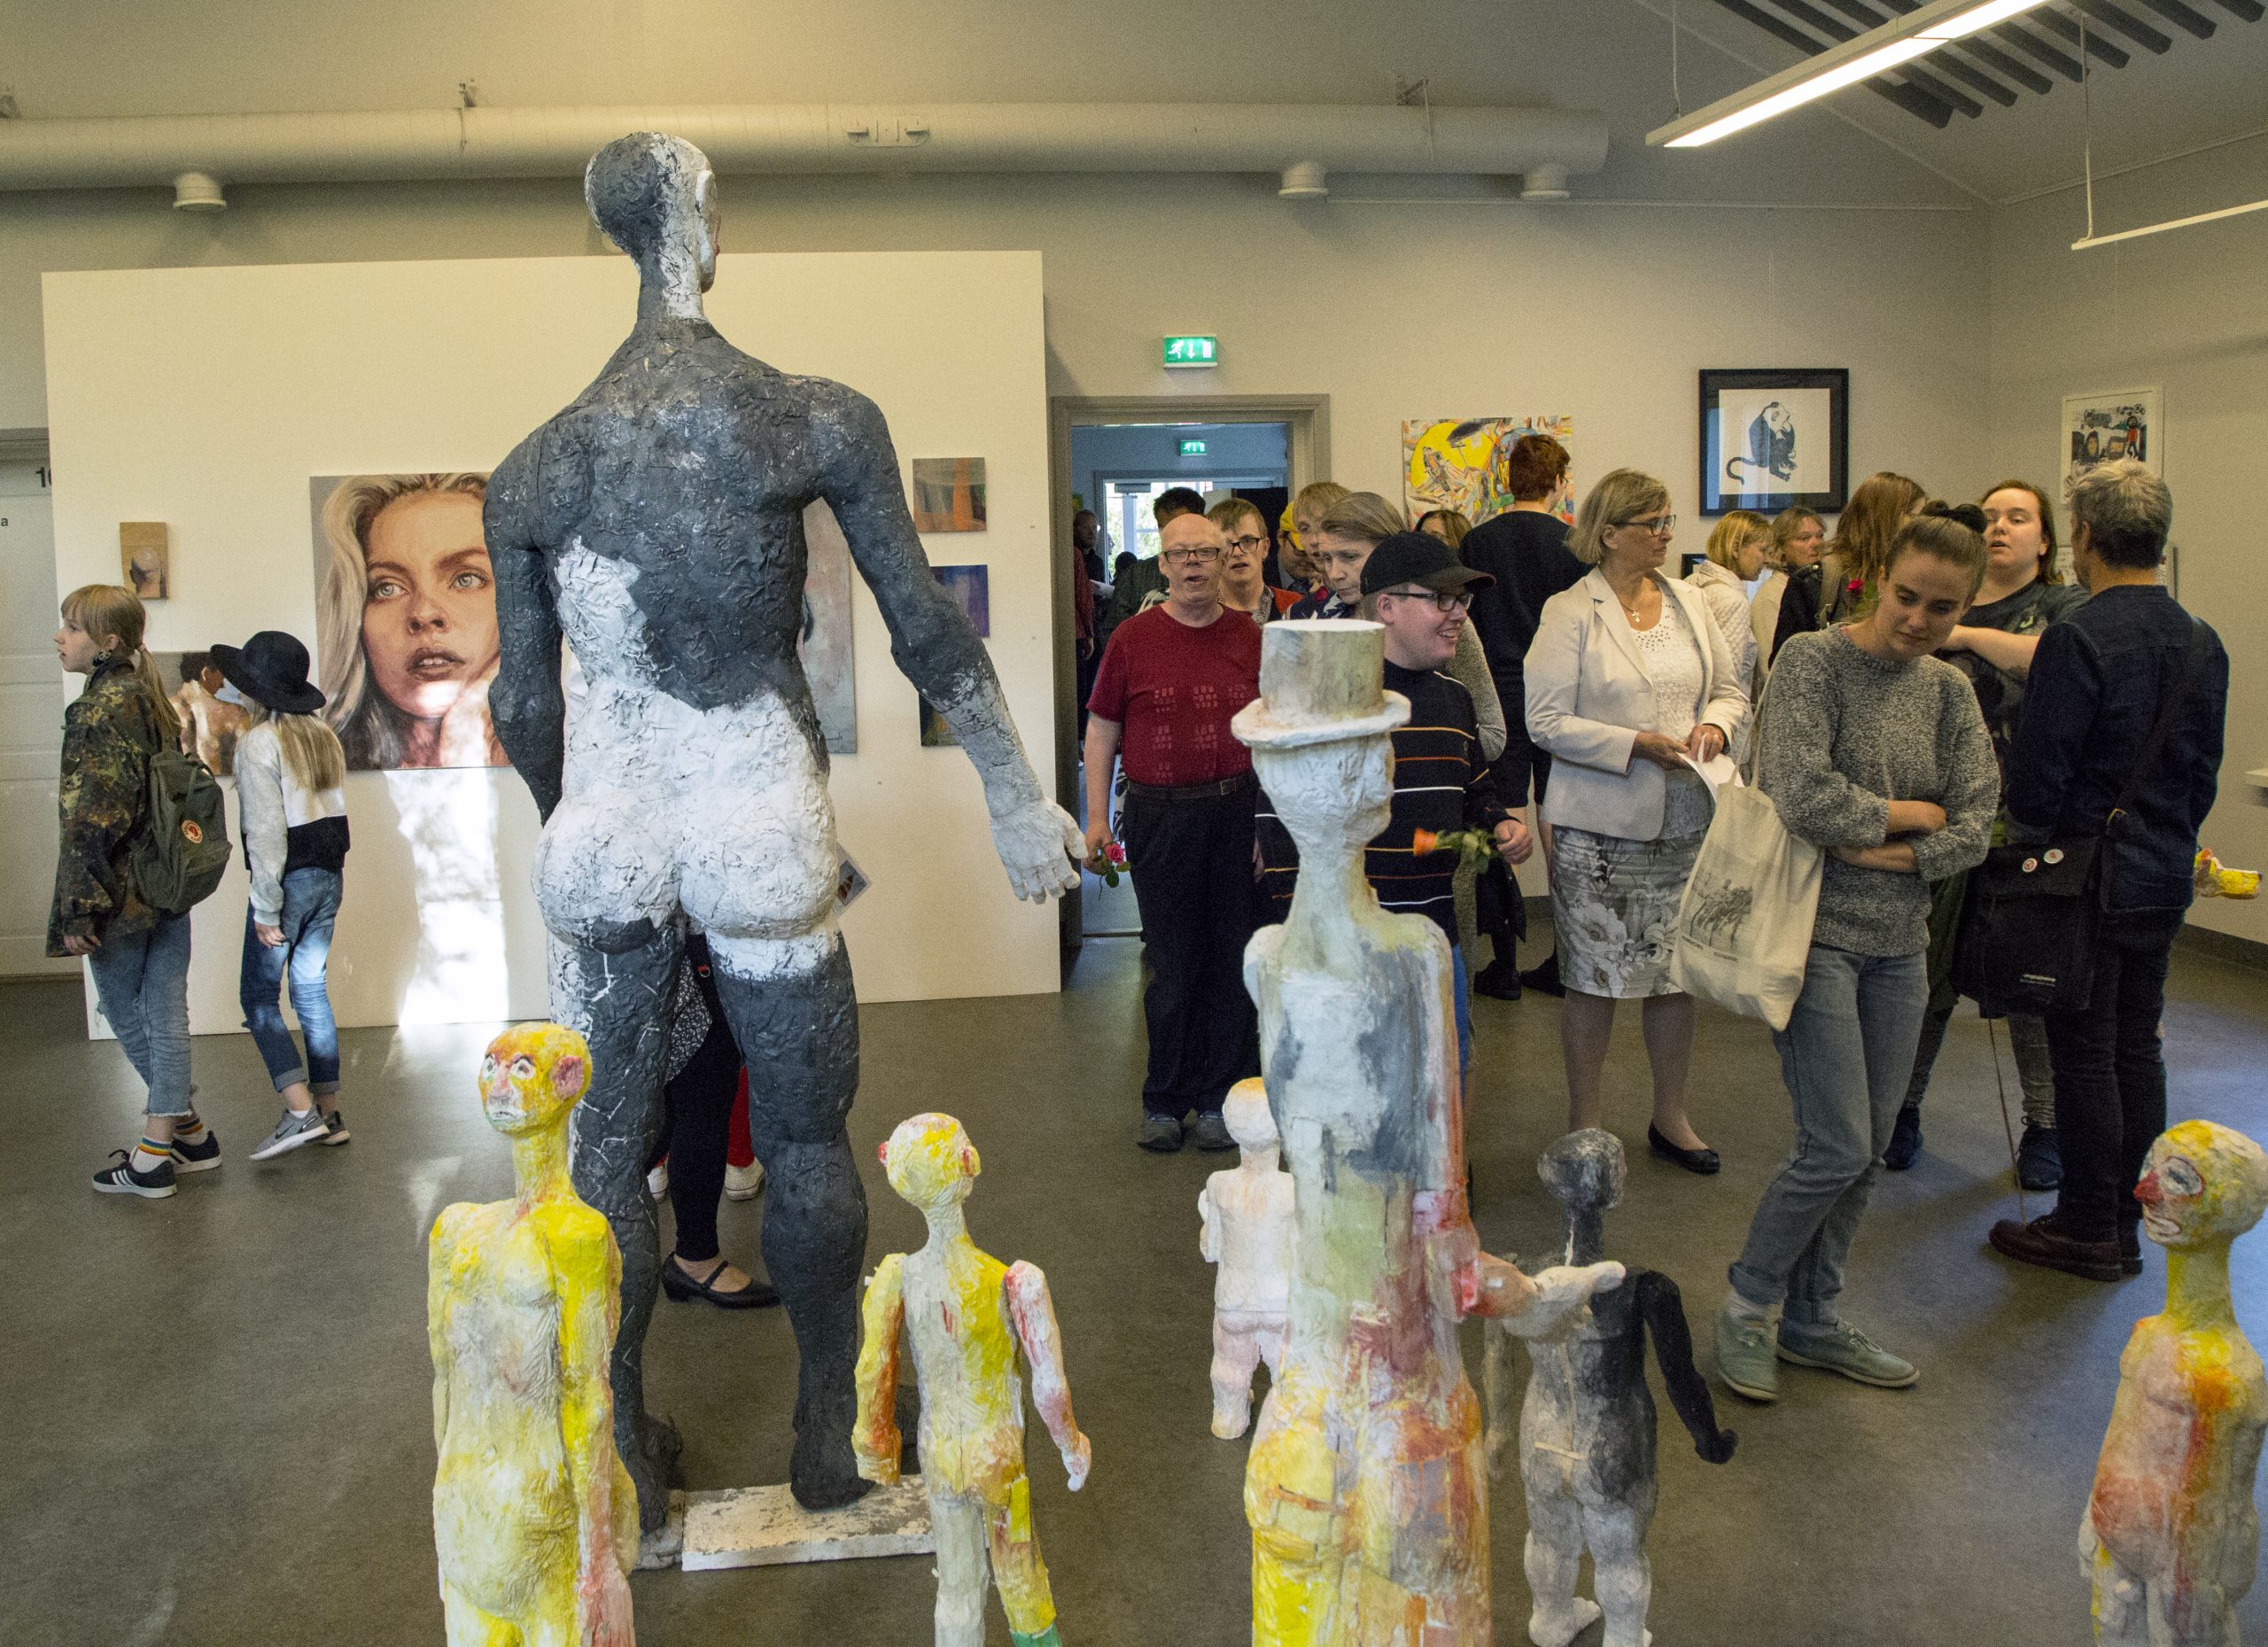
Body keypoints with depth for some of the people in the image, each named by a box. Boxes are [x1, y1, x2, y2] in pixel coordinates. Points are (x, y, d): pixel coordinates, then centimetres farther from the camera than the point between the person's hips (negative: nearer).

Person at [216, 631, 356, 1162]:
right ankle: (329, 1113, 14)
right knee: (311, 989, 13)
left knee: (258, 996, 1)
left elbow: (265, 832, -17)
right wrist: (331, 872, 15)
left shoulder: (258, 743, -14)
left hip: (290, 879, -7)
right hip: (329, 876, 7)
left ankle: (301, 1112, -9)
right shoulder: (322, 736, 8)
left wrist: (266, 908, -14)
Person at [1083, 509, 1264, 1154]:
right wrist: (1097, 816, -1)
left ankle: (1220, 1099, 19)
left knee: (1232, 960, 6)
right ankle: (1164, 1101, 19)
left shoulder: (1250, 637, 5)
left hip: (1237, 811, 1)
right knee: (1172, 963, 6)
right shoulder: (1133, 637, 2)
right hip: (1158, 816, -1)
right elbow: (1102, 729, 5)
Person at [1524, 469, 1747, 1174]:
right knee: (1593, 978, 2)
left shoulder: (1689, 602, 10)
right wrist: (1636, 745, -17)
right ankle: (1585, 1126, 17)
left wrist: (1715, 724, -6)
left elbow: (1730, 689, 16)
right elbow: (1546, 721, -11)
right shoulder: (1570, 612, -6)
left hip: (1683, 819, 5)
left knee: (1680, 969, 11)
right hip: (1599, 823, -5)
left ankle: (1670, 1117, 27)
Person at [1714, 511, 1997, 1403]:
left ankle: (1812, 1319, 26)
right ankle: (1748, 1306, 13)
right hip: (1815, 932, -6)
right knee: (1837, 1148, -8)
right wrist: (1905, 814, -7)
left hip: (1899, 943, 6)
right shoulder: (1812, 661, -9)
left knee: (1867, 1148, 11)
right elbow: (1801, 796, -21)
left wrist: (1884, 854, -13)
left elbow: (1976, 826, 2)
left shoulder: (1949, 691, 8)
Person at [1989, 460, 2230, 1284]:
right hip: (2166, 877, 7)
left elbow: (2037, 773, -18)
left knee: (2083, 1054, 2)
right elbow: (2204, 769, 12)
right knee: (2138, 1046, 14)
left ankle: (2089, 1229, 12)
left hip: (2087, 874, -7)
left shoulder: (2076, 639, -18)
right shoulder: (2201, 641, 6)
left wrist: (2029, 846, 0)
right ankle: (2129, 1224, 23)